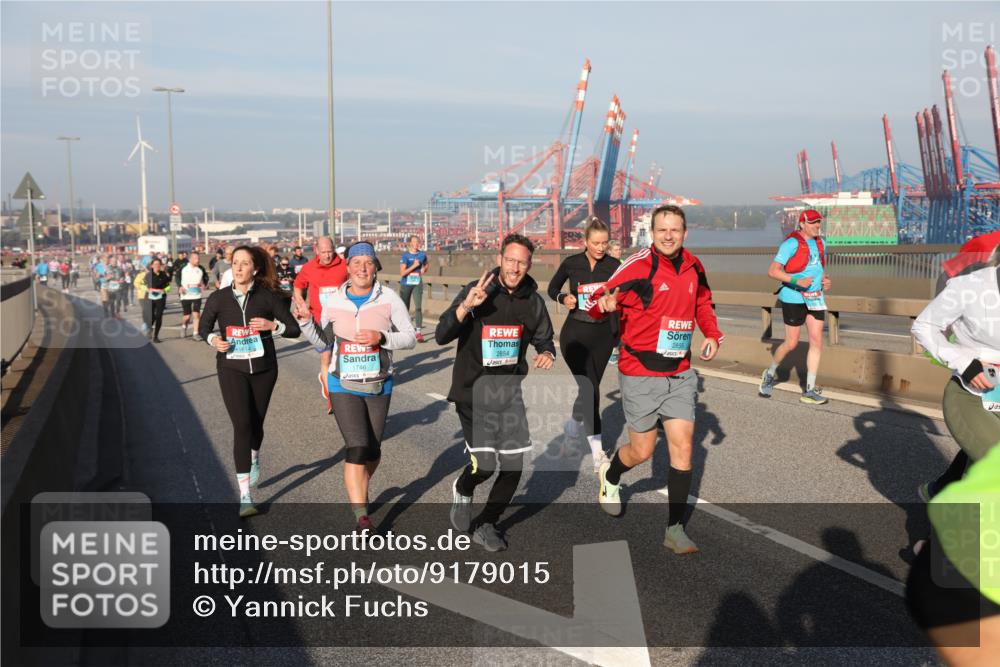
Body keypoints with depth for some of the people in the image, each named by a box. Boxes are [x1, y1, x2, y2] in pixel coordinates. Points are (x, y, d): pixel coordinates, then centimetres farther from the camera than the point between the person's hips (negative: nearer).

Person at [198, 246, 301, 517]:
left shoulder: (268, 296, -7)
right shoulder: (218, 298, -4)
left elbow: (294, 329, -3)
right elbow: (203, 327, 12)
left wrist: (273, 325, -22)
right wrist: (213, 339, -9)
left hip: (263, 368, 1)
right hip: (231, 369, -1)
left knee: (256, 423, 14)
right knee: (242, 425, -13)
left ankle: (254, 458, 52)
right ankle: (245, 497, -11)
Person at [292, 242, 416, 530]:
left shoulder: (389, 298, -6)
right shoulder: (334, 302, -1)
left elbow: (410, 338, -6)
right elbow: (323, 345, 8)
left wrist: (381, 337, -22)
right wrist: (306, 322, -8)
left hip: (379, 385, 1)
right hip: (344, 385, -1)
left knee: (372, 449, 12)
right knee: (357, 447, -13)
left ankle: (359, 492, 42)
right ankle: (361, 517, -8)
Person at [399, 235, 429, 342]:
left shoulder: (422, 254, 5)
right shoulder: (405, 256, -7)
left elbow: (426, 264, 26)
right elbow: (402, 273, -13)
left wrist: (424, 269, 4)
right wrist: (414, 266, -20)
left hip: (418, 283, 1)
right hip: (406, 284, -1)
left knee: (419, 307, -13)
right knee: (405, 308, 9)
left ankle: (418, 332, -16)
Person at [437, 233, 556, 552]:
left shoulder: (533, 300, 2)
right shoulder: (477, 291, -11)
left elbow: (544, 340, 17)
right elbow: (441, 336, -16)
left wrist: (547, 354, -7)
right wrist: (466, 306, -32)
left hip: (511, 392, 5)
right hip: (474, 392, -4)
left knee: (513, 467, 6)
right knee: (484, 464, -14)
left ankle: (485, 524, 29)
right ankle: (462, 490, 23)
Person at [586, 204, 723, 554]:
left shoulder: (694, 267, 4)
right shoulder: (638, 266, -15)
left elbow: (703, 302, 22)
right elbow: (597, 302, -16)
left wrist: (712, 334, 7)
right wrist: (604, 304, -39)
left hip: (680, 374, 5)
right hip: (640, 374, -4)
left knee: (682, 445, -2)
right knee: (642, 451, 6)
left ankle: (675, 529, 8)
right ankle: (610, 476, 41)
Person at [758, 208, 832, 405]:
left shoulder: (819, 243, 12)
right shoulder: (792, 243, -12)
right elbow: (773, 271, -16)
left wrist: (824, 281, 5)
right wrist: (797, 281, -27)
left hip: (815, 298, 7)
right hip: (793, 298, -7)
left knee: (817, 341, -2)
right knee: (791, 344, -1)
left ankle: (809, 391, 2)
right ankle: (770, 373, 27)